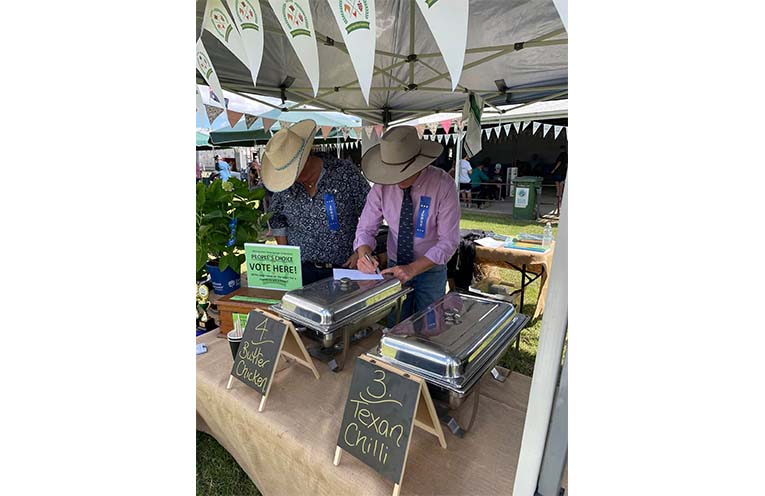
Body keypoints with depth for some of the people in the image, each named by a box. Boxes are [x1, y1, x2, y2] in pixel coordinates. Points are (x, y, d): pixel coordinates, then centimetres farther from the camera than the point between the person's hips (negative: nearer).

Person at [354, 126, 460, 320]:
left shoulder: (443, 185, -20)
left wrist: (412, 269, -30)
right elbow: (366, 229, -8)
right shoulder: (382, 185, -13)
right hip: (395, 268, 2)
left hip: (431, 270, -2)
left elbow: (449, 241, -20)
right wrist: (363, 254, -30)